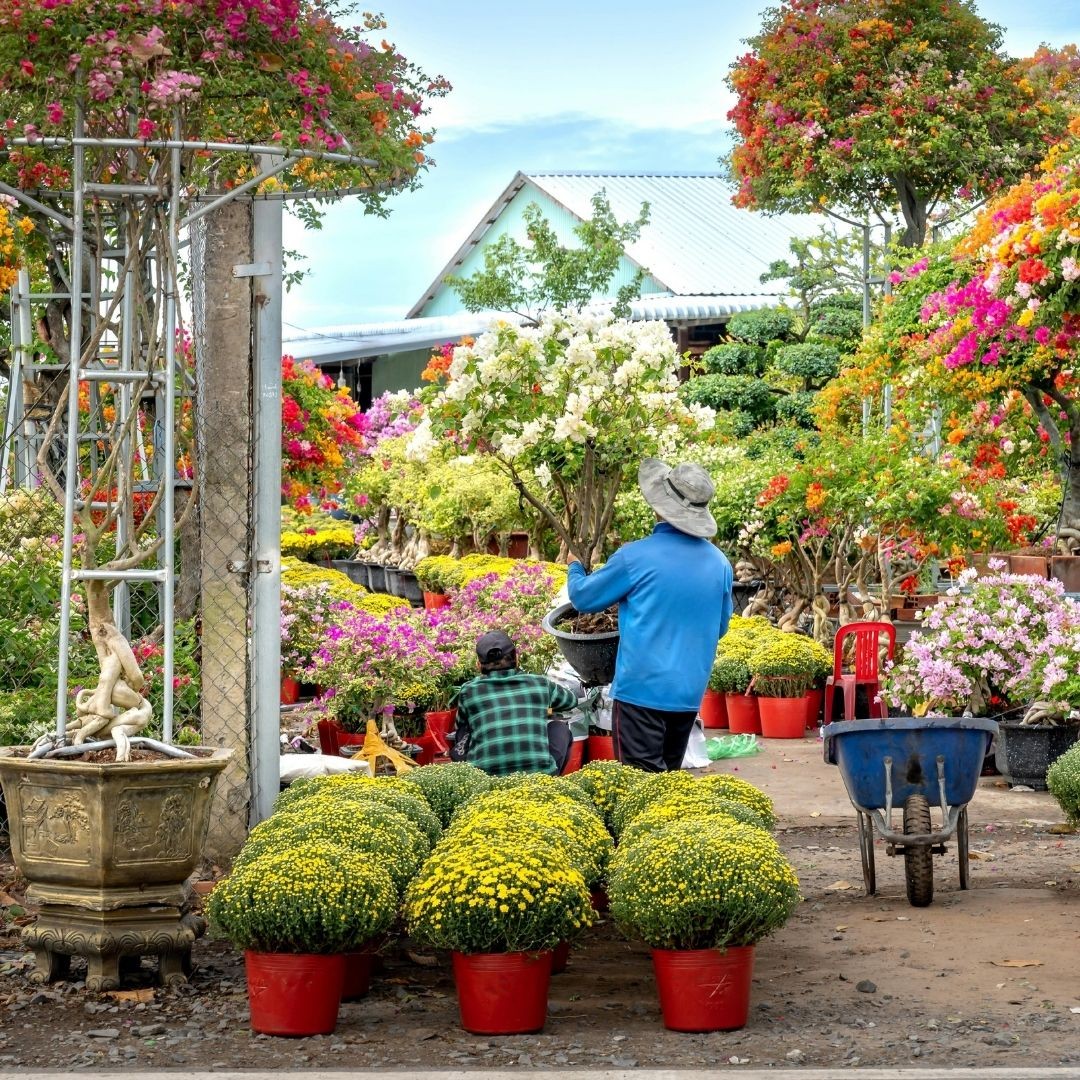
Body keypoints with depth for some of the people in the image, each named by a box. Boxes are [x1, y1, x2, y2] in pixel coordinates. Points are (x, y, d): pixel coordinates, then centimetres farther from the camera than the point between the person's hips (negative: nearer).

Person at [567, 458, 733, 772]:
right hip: (690, 692, 6)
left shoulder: (636, 557, -14)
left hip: (642, 688, -6)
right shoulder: (720, 564, 1)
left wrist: (574, 569, 23)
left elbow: (583, 597, 1)